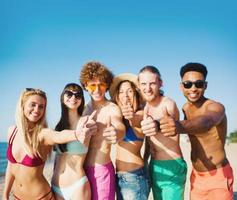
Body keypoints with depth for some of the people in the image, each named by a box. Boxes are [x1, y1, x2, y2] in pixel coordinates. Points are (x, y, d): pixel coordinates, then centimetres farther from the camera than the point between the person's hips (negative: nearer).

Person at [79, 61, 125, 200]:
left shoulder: (112, 108, -12)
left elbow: (120, 127, -33)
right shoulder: (85, 108, 6)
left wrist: (117, 133, -54)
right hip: (83, 168, 5)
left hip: (102, 169, -5)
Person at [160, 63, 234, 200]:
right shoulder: (185, 108, 1)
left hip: (218, 177, -6)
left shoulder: (216, 107, -21)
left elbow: (206, 122, -43)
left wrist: (181, 127, -64)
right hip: (196, 176, 6)